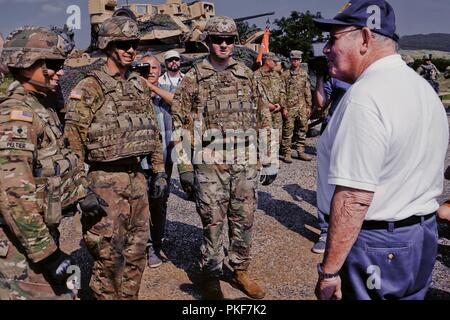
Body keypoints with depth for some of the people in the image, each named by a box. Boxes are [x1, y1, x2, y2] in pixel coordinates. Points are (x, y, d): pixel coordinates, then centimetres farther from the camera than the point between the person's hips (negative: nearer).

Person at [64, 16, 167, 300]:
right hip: (105, 179, -6)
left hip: (136, 176, 6)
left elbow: (153, 131, 16)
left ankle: (130, 296, 33)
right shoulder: (90, 88, -9)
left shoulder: (140, 86, 11)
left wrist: (159, 172, 12)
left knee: (136, 251, 15)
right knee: (109, 256, 2)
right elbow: (73, 142, -11)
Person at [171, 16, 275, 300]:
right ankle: (211, 276, 24)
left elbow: (264, 118, 11)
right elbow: (181, 124, 0)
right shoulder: (193, 79, 1)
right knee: (213, 223, 5)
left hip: (246, 163, 3)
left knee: (244, 220, 12)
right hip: (209, 165, -3)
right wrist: (184, 166, -5)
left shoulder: (247, 76, 9)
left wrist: (270, 160, 7)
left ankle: (241, 270, 32)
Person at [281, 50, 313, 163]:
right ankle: (286, 153, 2)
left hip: (302, 107, 4)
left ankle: (301, 152, 18)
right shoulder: (285, 74, 1)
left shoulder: (304, 74, 12)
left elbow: (308, 92, 13)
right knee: (288, 131, -4)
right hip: (289, 107, -4)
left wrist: (309, 106, 8)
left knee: (302, 130, 8)